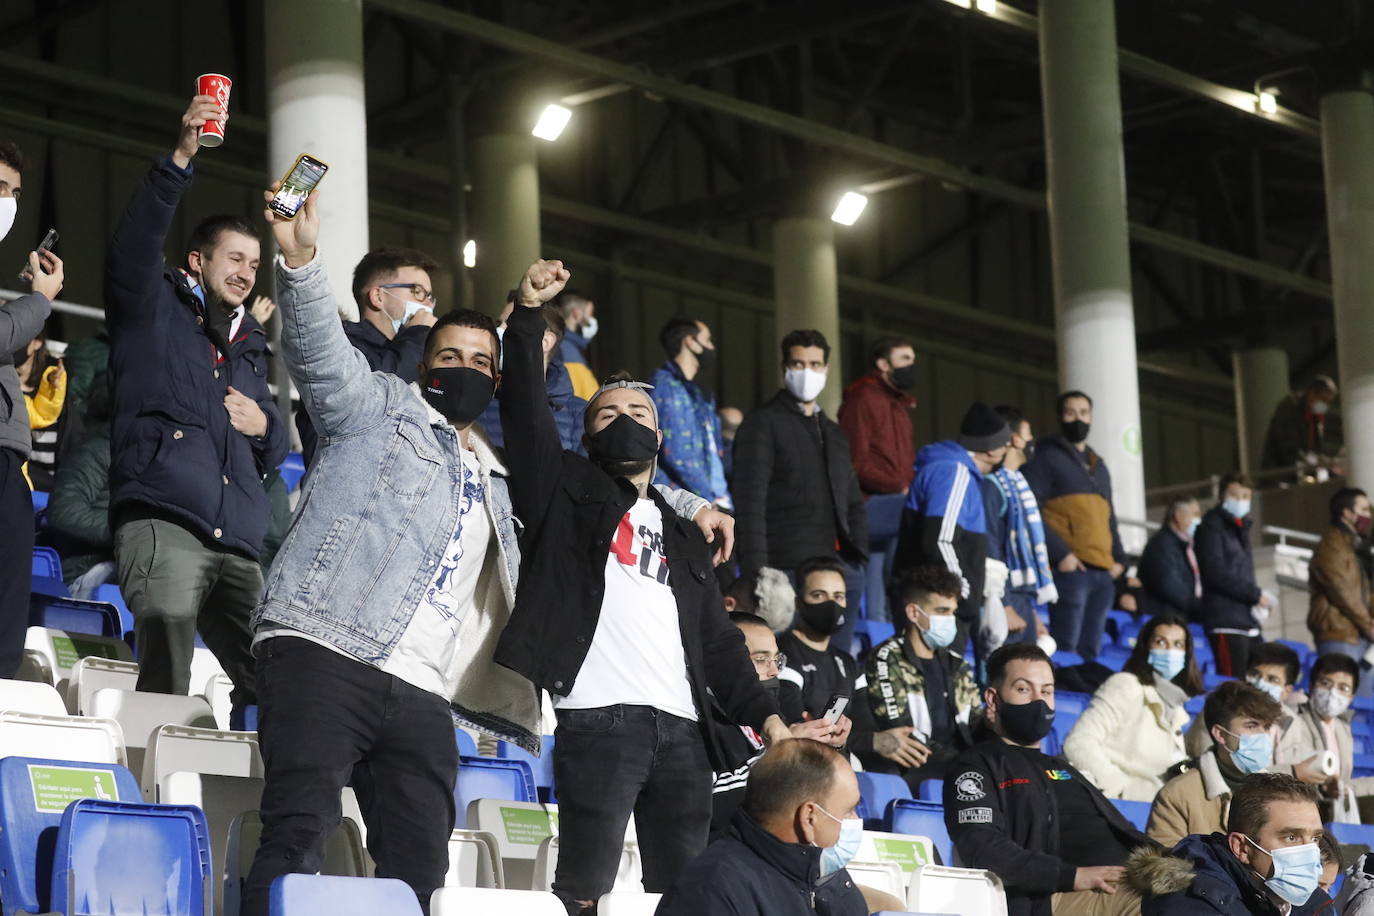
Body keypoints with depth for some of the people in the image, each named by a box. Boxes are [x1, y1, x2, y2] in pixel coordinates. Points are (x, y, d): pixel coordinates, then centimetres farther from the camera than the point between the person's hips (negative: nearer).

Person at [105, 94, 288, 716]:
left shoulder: (248, 347, 32)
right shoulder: (153, 308, 14)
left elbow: (275, 454, 37)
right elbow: (133, 247, -8)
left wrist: (264, 426, 12)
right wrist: (180, 160, -20)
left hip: (238, 542, 7)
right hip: (161, 523, -6)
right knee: (165, 692, -21)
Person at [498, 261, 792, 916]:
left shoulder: (684, 537, 28)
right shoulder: (567, 491, 16)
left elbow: (718, 640, 22)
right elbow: (525, 409, 2)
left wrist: (764, 714, 9)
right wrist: (529, 314, -6)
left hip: (682, 727, 5)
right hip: (598, 719, -5)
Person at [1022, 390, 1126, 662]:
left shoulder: (1098, 466, 26)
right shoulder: (1047, 457, 3)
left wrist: (1119, 557, 14)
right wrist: (1059, 553, -17)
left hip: (1103, 571, 7)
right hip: (1071, 568, -7)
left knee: (1090, 651, 6)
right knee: (1067, 649, -13)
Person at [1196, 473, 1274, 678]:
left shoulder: (1241, 528, 23)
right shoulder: (1212, 527, -3)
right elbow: (1216, 574, -13)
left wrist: (1260, 601, 5)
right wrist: (1256, 594, -10)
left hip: (1249, 622, 8)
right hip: (1226, 621, -8)